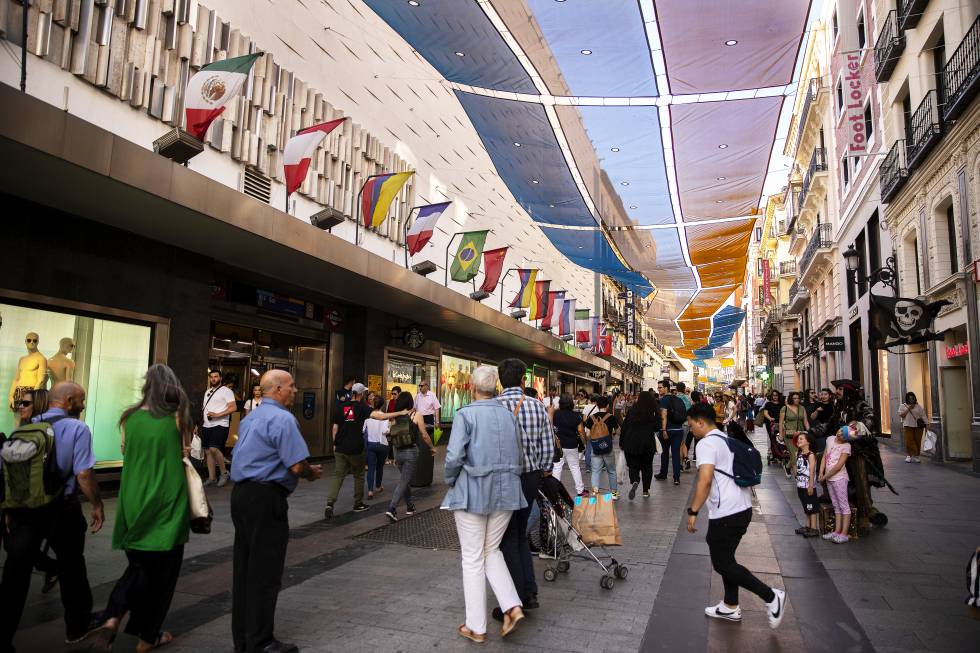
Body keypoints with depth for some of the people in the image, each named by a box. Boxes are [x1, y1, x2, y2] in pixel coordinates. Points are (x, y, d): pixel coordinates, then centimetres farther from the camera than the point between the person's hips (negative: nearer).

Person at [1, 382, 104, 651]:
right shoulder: (77, 429, -12)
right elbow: (83, 474, -18)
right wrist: (97, 506, -6)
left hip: (24, 507, 4)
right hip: (61, 509, -4)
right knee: (71, 567, 15)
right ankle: (77, 626, 32)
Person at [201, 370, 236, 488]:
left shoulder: (226, 390, -5)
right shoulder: (208, 391, 19)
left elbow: (233, 407, -14)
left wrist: (217, 415, -21)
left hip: (220, 425, -8)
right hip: (207, 426, 8)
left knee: (214, 449, -20)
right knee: (208, 451, 7)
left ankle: (224, 472, -2)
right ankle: (211, 478, 14)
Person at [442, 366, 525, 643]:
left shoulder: (466, 414, -9)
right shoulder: (508, 414, 5)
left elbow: (454, 456, -17)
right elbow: (519, 457, 9)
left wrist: (450, 481, 1)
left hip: (472, 492, -4)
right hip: (506, 492, 4)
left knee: (473, 558, 8)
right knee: (492, 550, 20)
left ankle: (476, 627, 16)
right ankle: (513, 606, 6)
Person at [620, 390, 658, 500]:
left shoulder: (631, 411, -3)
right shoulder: (654, 413, -3)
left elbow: (624, 427, -1)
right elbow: (657, 428, 3)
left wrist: (621, 443, 8)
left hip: (631, 443, 0)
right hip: (648, 444, 1)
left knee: (633, 466, 7)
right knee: (647, 467, 16)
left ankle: (634, 482, -21)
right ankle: (646, 490, 18)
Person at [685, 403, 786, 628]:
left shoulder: (706, 443, -15)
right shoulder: (727, 440, 15)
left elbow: (705, 480, -26)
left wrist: (693, 511, -21)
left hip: (726, 514, -10)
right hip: (743, 508, 10)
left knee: (722, 563, 1)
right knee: (726, 558, 19)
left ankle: (771, 597, 3)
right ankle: (730, 607, 28)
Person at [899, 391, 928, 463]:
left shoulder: (919, 406, 10)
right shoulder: (903, 406, 8)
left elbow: (923, 416, 7)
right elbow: (900, 415, -2)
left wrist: (925, 424, -3)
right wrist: (908, 409, -8)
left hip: (918, 426, 1)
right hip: (908, 426, -1)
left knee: (917, 442, 2)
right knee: (909, 441, -7)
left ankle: (916, 456, 10)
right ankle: (909, 455, -3)